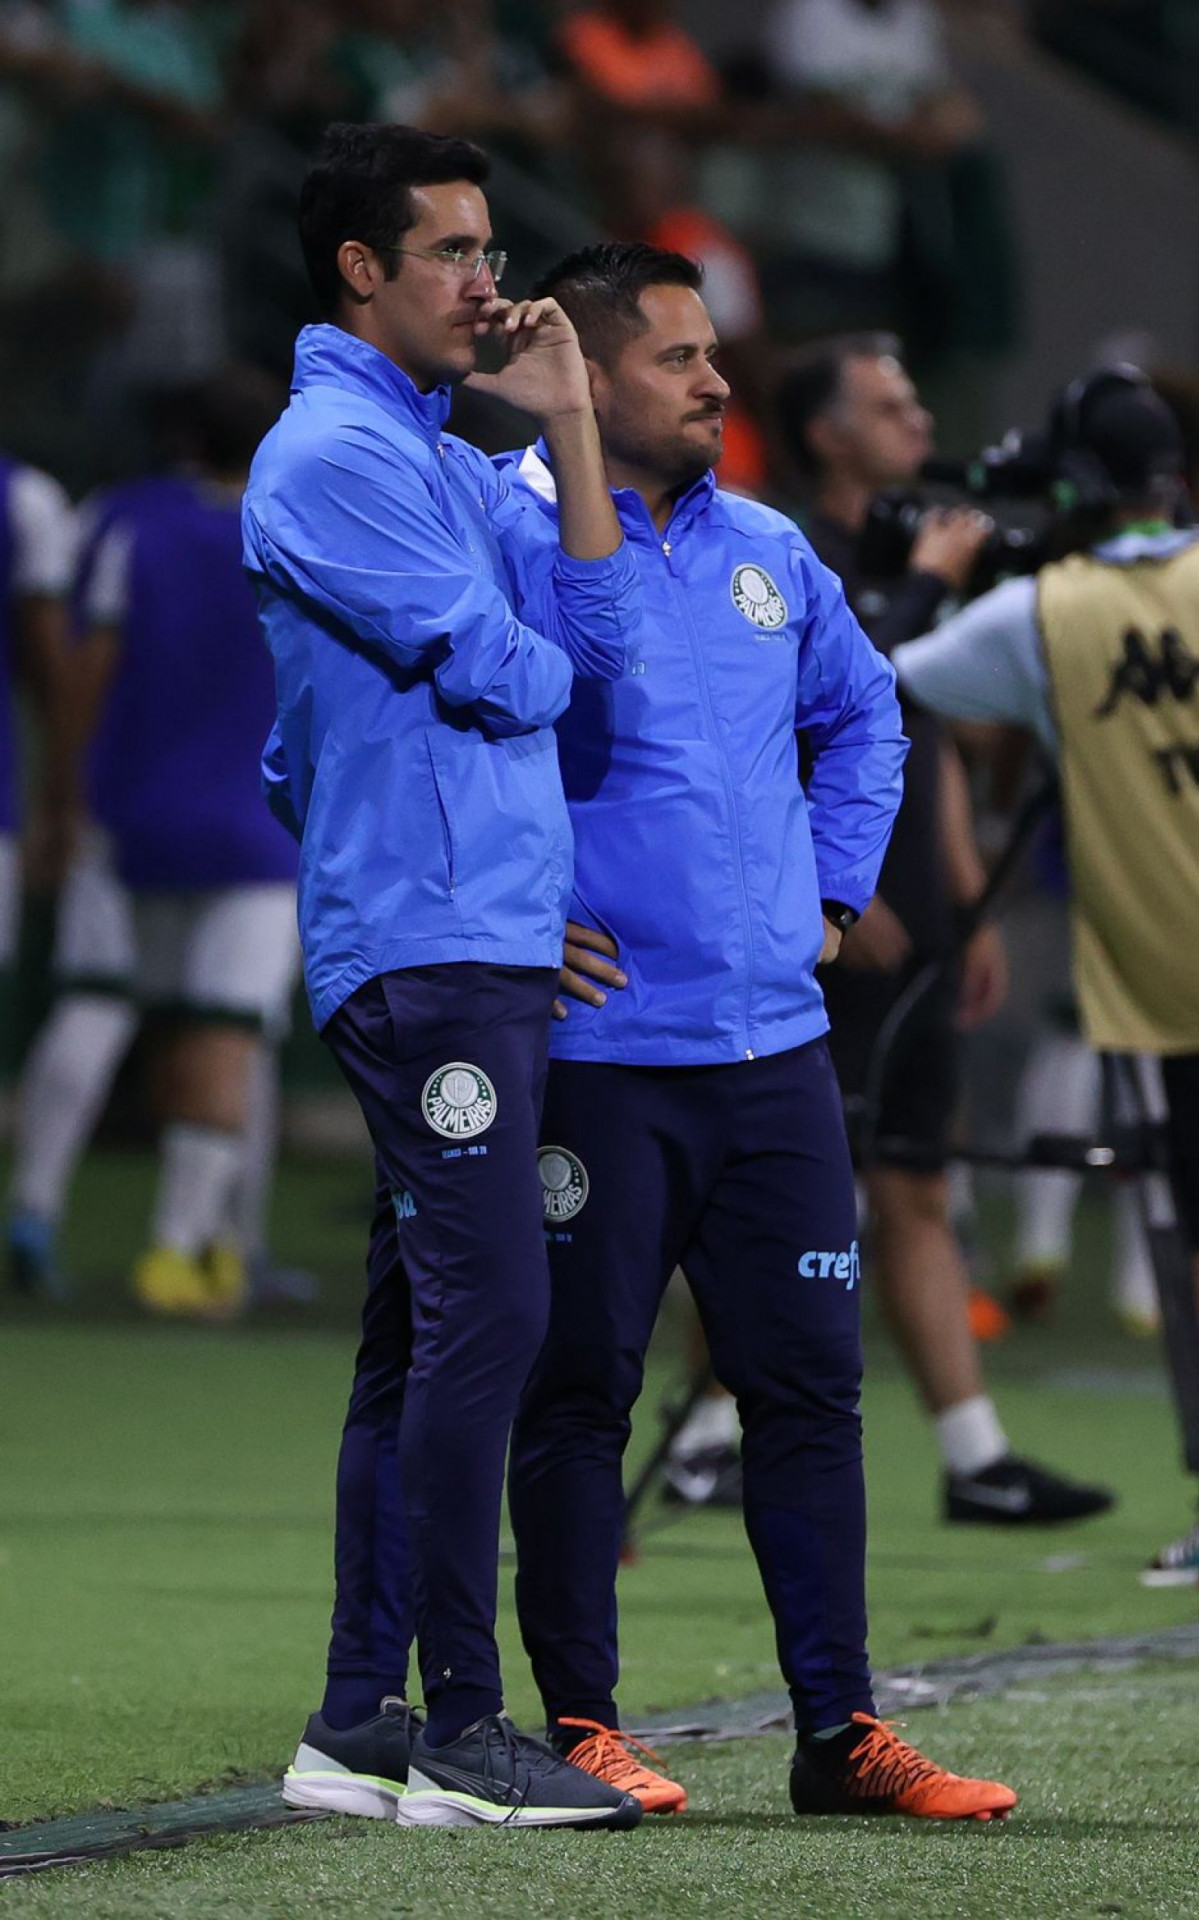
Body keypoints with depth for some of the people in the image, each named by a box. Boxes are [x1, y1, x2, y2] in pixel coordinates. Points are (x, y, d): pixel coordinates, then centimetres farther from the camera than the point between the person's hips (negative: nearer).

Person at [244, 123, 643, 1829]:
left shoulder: (442, 460, 21)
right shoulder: (334, 453, -9)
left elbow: (595, 629, 11)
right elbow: (483, 664, -14)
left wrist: (567, 418, 8)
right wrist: (543, 672, 8)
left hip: (494, 951, 10)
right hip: (425, 948, -10)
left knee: (424, 1334, 10)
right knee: (485, 1317, -14)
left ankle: (363, 1725, 13)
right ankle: (463, 1736, -14)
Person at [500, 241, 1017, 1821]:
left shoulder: (765, 551, 12)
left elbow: (863, 710, 29)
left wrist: (833, 888, 18)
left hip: (774, 1045, 6)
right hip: (592, 1052, -6)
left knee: (810, 1384, 6)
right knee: (577, 1392, 0)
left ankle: (840, 1729, 11)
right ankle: (578, 1722, 8)